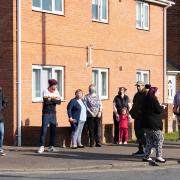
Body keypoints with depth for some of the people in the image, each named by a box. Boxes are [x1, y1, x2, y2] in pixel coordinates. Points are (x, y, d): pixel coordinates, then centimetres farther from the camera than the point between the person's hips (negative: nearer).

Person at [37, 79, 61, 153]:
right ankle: (41, 146, -6)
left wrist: (51, 100, -16)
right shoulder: (45, 91, -6)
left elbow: (59, 102, -5)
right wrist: (54, 101, -10)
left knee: (53, 130, 5)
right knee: (44, 130, -7)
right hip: (46, 113, -5)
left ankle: (51, 146, 12)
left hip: (53, 114, 5)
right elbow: (46, 101, -21)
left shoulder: (56, 92, 8)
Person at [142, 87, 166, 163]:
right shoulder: (154, 100, -13)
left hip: (147, 123, 9)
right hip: (154, 124, -9)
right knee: (159, 139, -5)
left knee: (149, 140, 15)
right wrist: (163, 107, 6)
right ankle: (158, 157, -12)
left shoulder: (146, 100, 14)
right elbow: (159, 110, -17)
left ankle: (146, 156, 15)